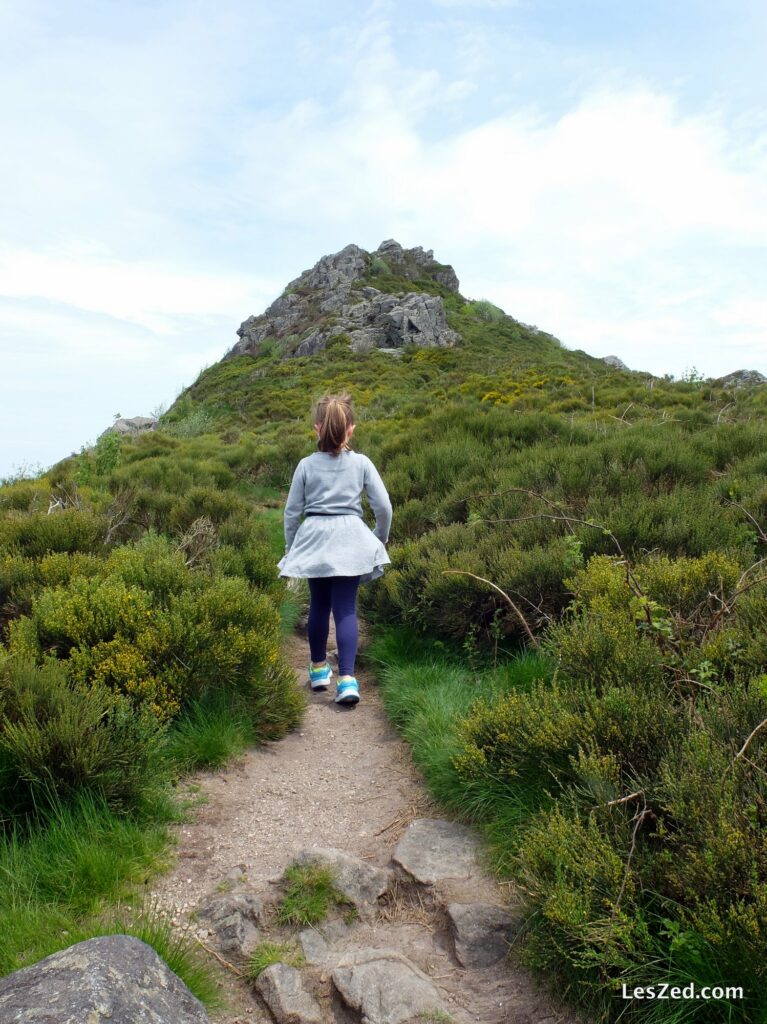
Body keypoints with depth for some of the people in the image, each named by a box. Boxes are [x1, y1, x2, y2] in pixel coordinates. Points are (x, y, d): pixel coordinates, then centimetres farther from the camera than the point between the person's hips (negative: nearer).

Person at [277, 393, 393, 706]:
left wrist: (290, 548, 18)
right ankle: (346, 678, -9)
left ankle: (319, 668, 30)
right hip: (349, 540, -1)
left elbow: (292, 512, 5)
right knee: (345, 608, 0)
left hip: (314, 539, 1)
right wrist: (380, 537, 15)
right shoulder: (361, 463, -1)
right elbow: (383, 506, -2)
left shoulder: (306, 465, 1)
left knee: (318, 605, 16)